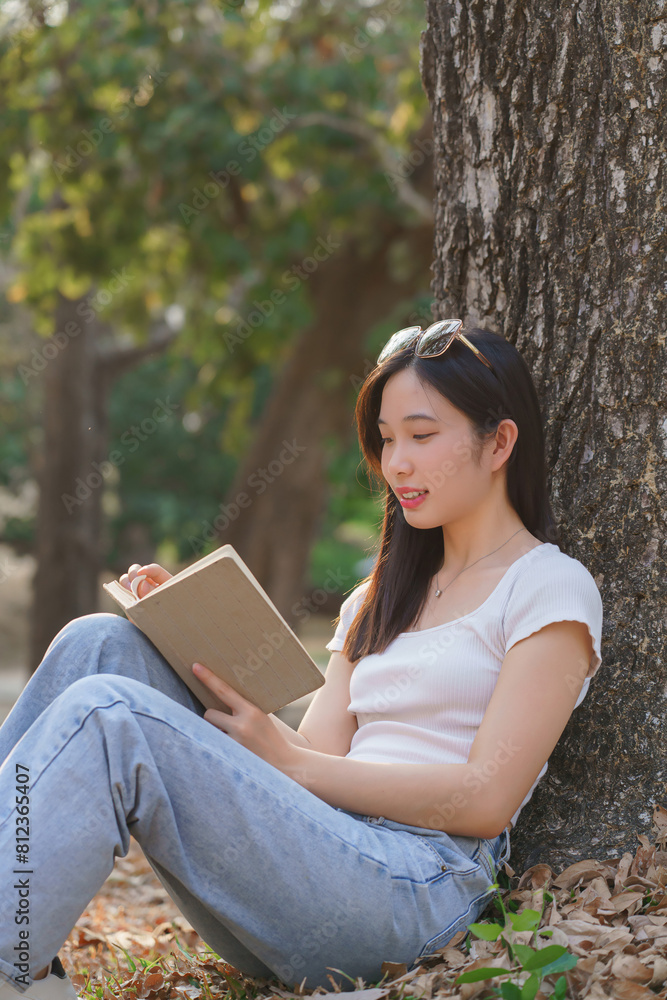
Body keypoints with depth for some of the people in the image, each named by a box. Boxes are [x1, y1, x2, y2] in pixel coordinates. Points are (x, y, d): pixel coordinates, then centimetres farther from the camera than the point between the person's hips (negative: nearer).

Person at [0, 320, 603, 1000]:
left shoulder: (552, 587, 6)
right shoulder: (379, 596, 28)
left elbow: (486, 801, -6)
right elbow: (319, 754, 15)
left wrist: (290, 763, -12)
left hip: (417, 885, -7)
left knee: (110, 716, -25)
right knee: (103, 645, -11)